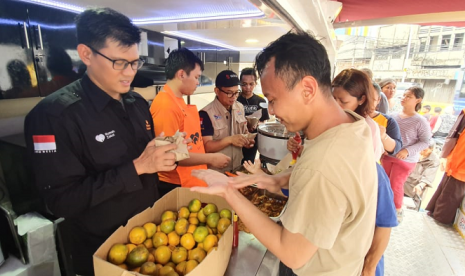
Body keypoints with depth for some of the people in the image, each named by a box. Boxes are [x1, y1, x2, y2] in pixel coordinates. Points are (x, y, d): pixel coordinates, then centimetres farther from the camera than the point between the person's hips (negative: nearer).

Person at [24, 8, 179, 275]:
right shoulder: (54, 114, -20)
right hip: (103, 249, -5)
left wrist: (164, 156, -13)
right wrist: (137, 167, -29)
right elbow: (62, 201, -22)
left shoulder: (138, 103, 0)